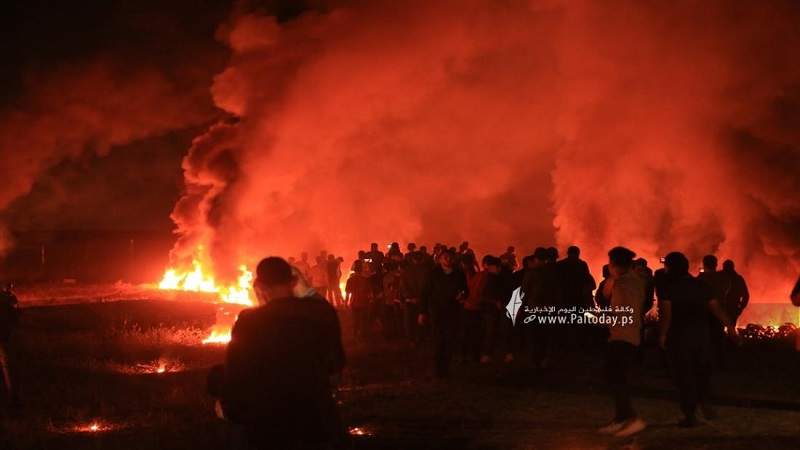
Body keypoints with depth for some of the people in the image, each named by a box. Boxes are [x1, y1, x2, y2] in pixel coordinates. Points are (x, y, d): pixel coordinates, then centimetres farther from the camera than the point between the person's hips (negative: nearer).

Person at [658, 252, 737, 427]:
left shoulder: (669, 288, -7)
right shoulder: (701, 285, 3)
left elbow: (666, 314, -15)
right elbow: (716, 309, 0)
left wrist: (662, 335, -10)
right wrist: (729, 325, 7)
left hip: (679, 336, -3)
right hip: (702, 334, 3)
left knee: (684, 374, 3)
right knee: (703, 370, 20)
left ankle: (690, 414, 3)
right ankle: (704, 403, 6)